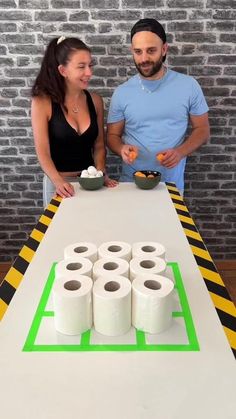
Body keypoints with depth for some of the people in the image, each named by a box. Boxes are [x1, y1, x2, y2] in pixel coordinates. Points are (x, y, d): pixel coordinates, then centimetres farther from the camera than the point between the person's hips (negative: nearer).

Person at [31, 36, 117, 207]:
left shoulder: (95, 100, -1)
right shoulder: (42, 102, -12)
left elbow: (99, 145, 5)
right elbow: (43, 152, -13)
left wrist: (101, 174, -9)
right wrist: (59, 182, -26)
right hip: (58, 182, -3)